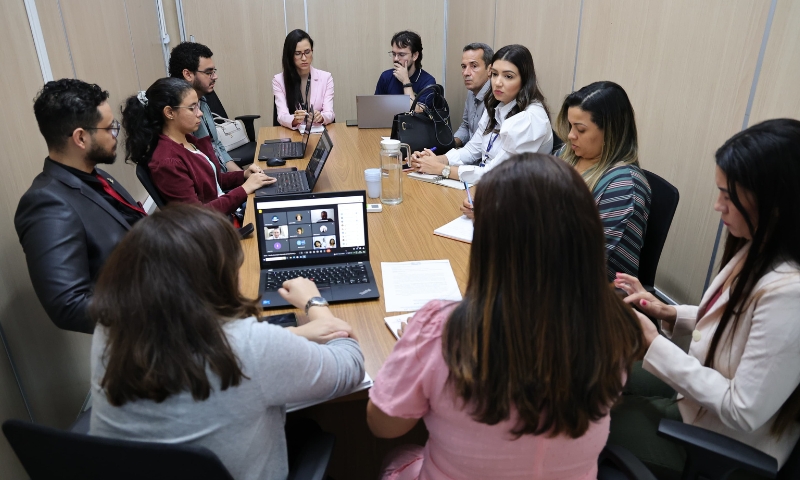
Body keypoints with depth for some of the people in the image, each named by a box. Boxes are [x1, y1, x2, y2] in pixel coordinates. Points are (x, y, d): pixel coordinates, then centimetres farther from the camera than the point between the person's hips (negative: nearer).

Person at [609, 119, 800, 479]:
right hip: (704, 387, 8)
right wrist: (669, 313, -6)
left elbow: (744, 412, -29)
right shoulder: (758, 250, -6)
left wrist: (653, 344, -25)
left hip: (726, 441, -7)